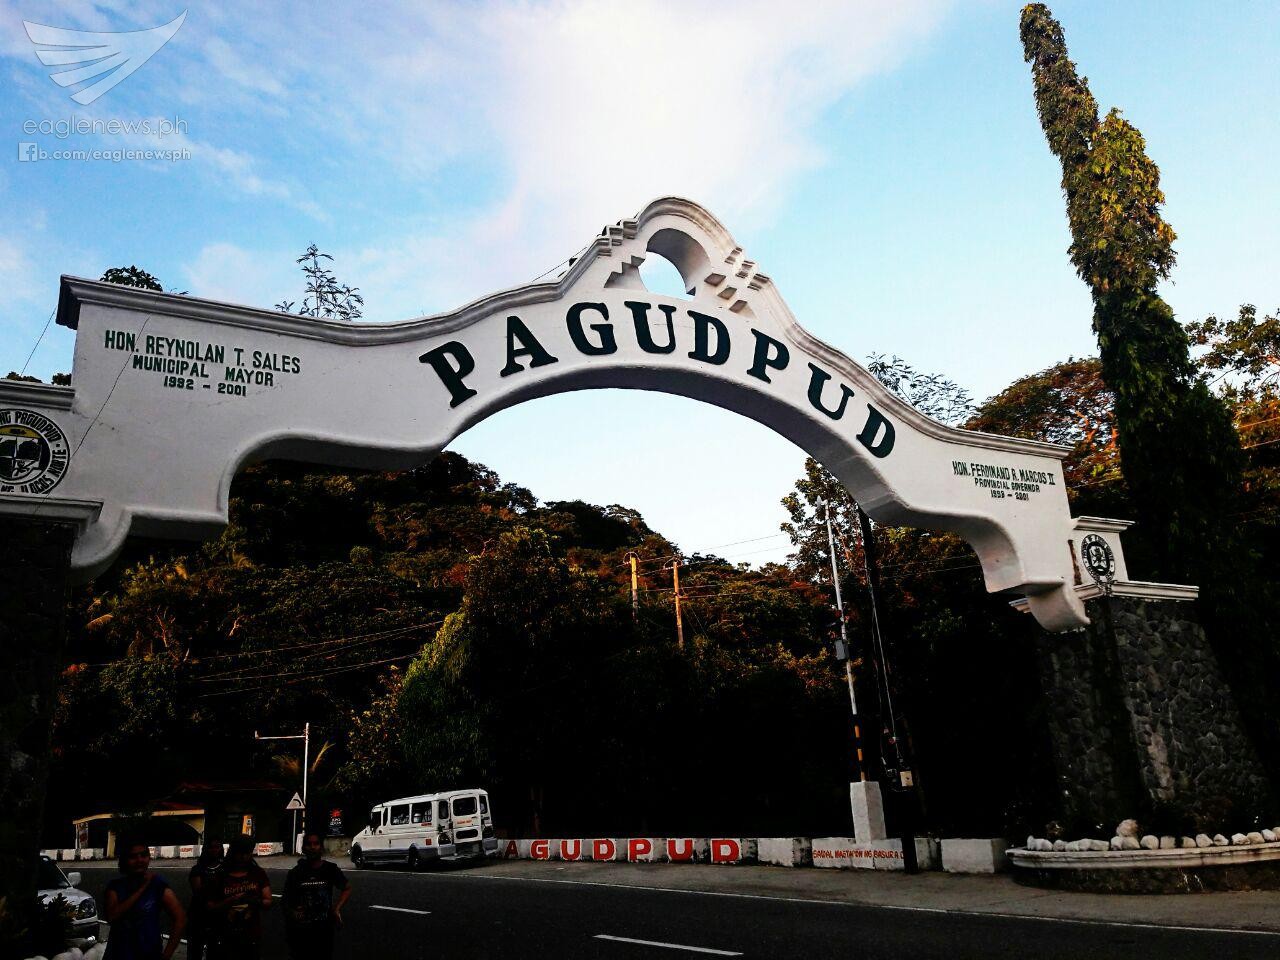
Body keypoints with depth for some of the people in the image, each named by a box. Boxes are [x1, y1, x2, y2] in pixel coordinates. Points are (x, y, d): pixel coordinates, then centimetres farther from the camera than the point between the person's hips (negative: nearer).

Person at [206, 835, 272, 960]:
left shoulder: (258, 874, 3)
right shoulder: (220, 877, 0)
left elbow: (268, 903, -1)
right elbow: (210, 908, -2)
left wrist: (256, 901, -22)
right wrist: (230, 901, -19)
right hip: (226, 940, -1)